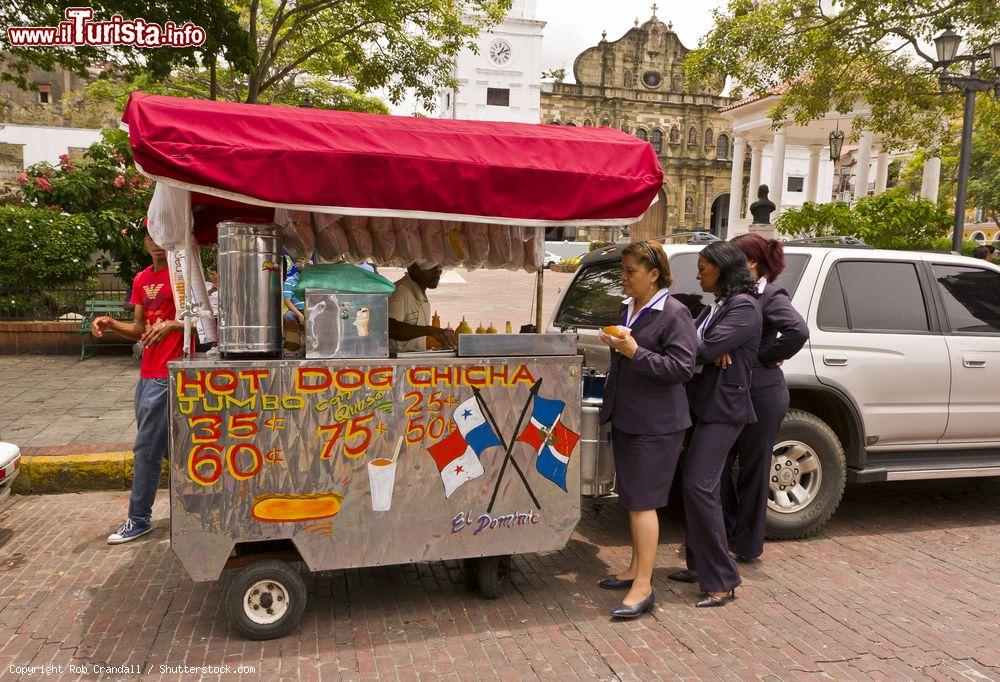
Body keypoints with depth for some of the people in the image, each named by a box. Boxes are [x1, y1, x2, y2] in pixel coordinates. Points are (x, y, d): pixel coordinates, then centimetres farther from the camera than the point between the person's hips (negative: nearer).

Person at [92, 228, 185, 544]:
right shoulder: (142, 279, 15)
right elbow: (139, 329, 16)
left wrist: (171, 325, -27)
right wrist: (110, 323, 0)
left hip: (166, 376, -8)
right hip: (147, 374, 8)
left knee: (146, 449, -2)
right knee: (170, 445, 14)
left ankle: (139, 519, 10)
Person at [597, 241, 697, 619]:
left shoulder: (674, 313, -13)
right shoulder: (628, 308, 13)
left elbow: (682, 367, -20)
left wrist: (634, 352, -24)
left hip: (655, 424, -9)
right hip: (626, 418, 9)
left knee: (642, 501, -6)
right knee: (632, 498, 17)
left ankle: (643, 587, 3)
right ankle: (635, 569, 30)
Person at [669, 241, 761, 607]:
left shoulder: (744, 306, -13)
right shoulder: (717, 306, 16)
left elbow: (706, 349, -23)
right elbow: (700, 344, 5)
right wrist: (711, 351, -15)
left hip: (725, 408, -9)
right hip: (706, 405, 10)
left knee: (698, 486, -13)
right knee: (697, 485, 14)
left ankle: (722, 581, -3)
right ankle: (700, 566, 27)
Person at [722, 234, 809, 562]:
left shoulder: (771, 296, -12)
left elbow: (798, 331, -27)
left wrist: (764, 357, -16)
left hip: (762, 396, -7)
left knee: (753, 470, 6)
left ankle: (746, 545, 21)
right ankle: (728, 533, 29)